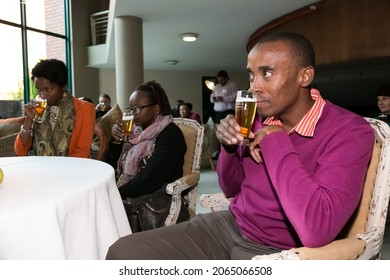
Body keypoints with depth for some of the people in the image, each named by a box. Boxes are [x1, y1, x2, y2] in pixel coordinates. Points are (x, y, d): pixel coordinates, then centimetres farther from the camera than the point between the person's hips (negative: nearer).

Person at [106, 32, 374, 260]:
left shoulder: (350, 132, -16)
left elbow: (316, 231, -29)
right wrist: (229, 146, -9)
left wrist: (275, 142, -21)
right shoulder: (259, 117, 2)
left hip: (278, 252, -5)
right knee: (123, 252, -13)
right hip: (229, 226, 6)